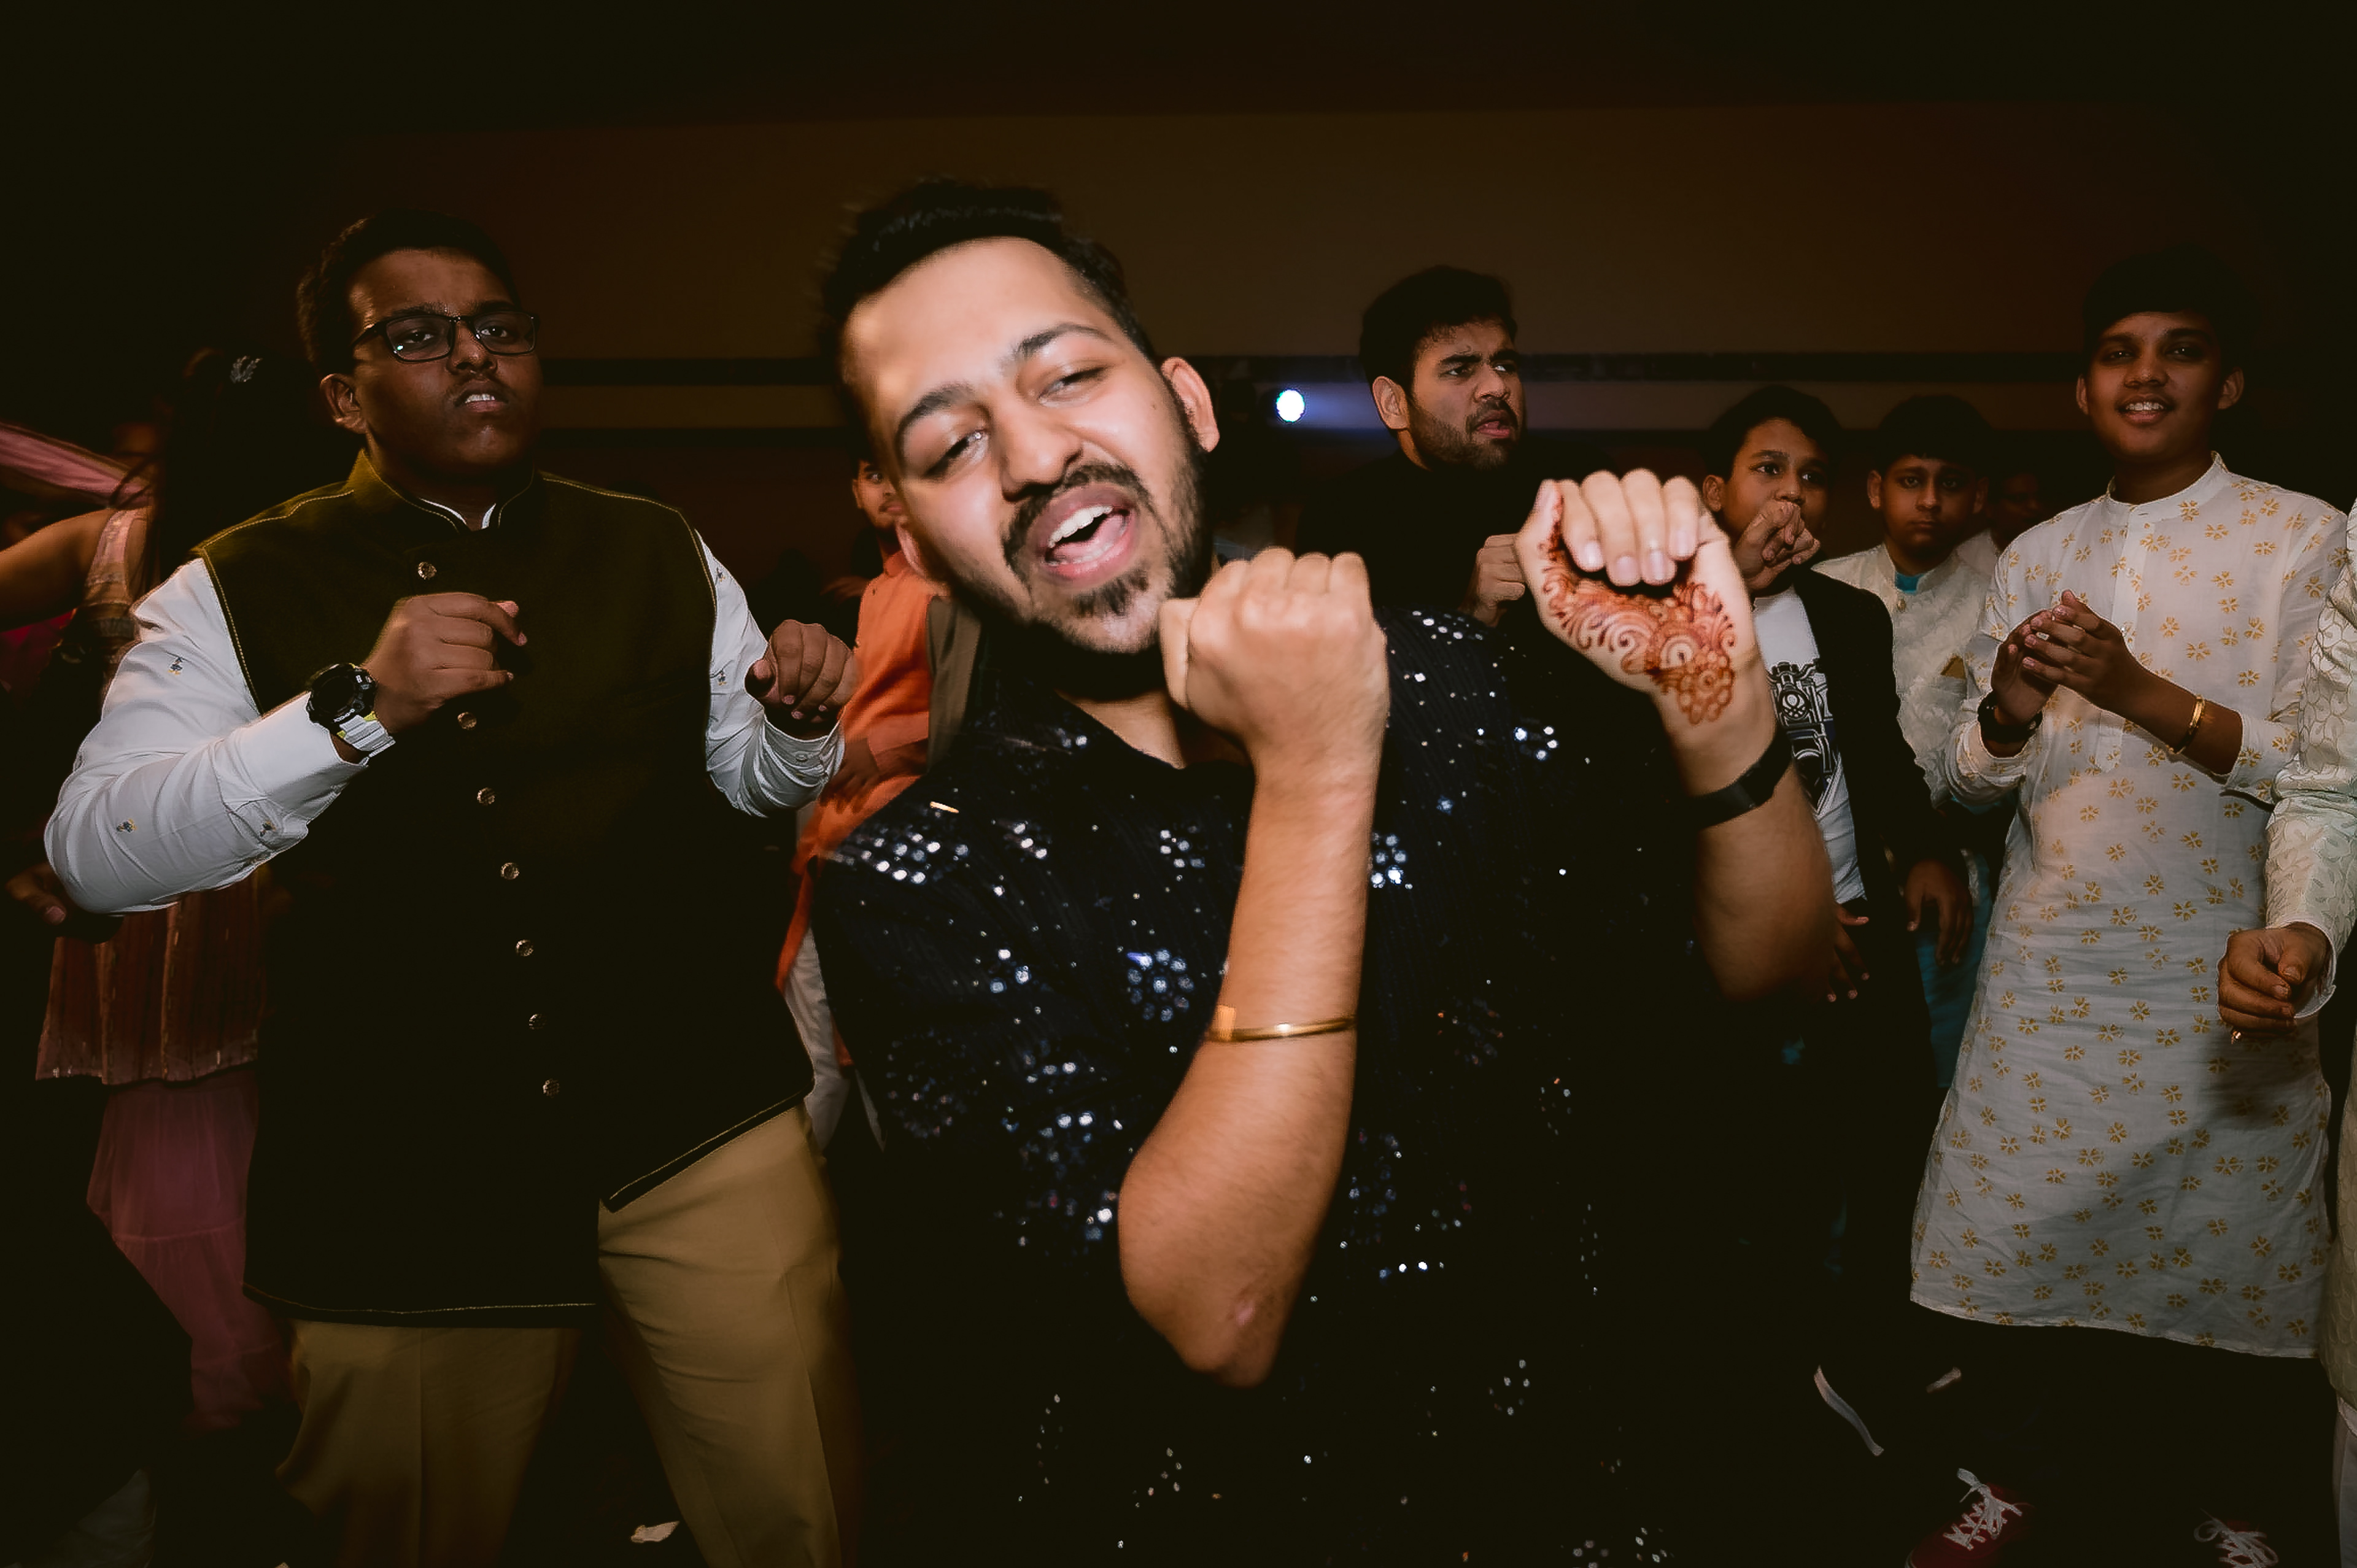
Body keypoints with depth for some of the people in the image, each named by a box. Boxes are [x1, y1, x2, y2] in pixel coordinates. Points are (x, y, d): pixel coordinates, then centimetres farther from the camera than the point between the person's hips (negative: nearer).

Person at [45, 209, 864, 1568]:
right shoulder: (241, 590, 1)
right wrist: (357, 704, -24)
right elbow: (95, 855, -10)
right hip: (402, 1168, -1)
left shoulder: (661, 554, 9)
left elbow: (750, 772, 18)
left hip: (700, 1119, 2)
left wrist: (801, 716, -6)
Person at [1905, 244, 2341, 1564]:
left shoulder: (2304, 538, -1)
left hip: (2220, 979, -2)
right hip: (2048, 972, 3)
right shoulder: (2040, 555, 10)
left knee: (2238, 1274, 7)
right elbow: (1966, 776, 8)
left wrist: (2144, 692, -20)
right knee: (2008, 1247, 5)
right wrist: (2008, 713, -13)